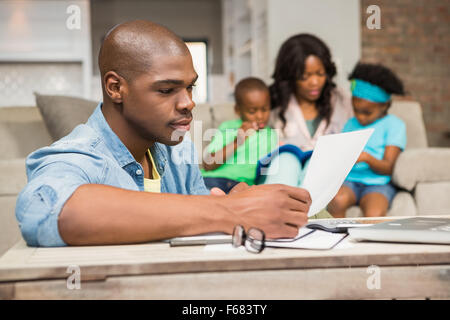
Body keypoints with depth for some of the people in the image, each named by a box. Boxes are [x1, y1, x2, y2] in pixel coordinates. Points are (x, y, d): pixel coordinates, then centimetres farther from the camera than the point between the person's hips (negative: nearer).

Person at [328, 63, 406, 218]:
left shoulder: (394, 125, 6)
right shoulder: (351, 124, 20)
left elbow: (388, 168, -2)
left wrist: (366, 158, -20)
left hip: (378, 183, -3)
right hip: (349, 180, 3)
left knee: (374, 214, -35)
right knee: (336, 201, -32)